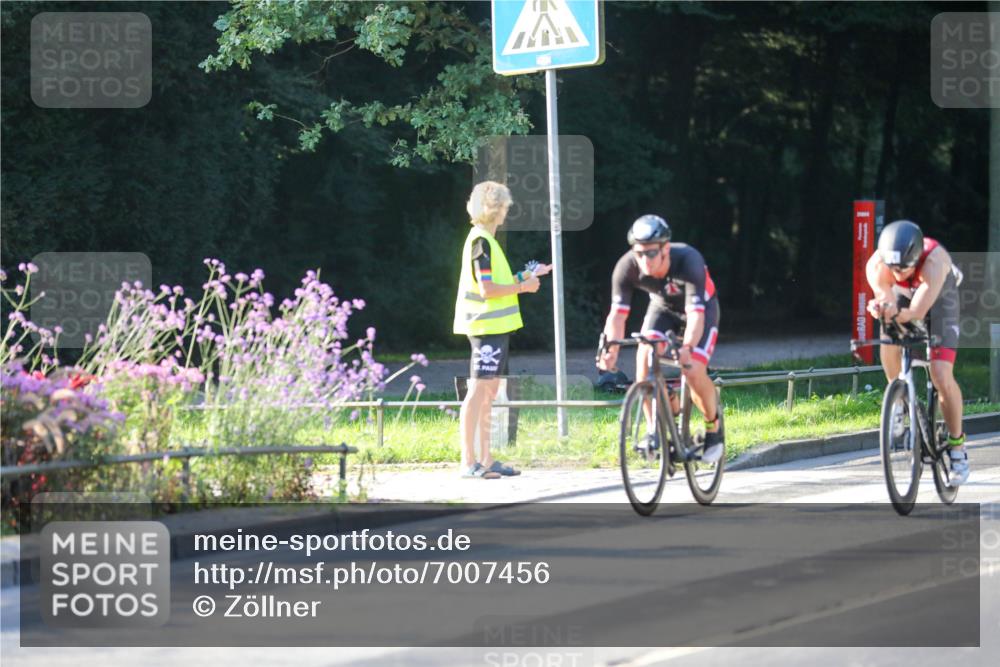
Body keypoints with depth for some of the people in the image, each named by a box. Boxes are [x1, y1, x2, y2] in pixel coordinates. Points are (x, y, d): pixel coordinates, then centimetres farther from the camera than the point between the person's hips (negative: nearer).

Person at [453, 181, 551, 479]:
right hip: (487, 327, -10)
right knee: (478, 391, -9)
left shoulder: (485, 240, 17)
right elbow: (487, 289, -20)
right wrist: (523, 286, -11)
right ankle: (468, 462, -9)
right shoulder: (481, 241, -14)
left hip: (495, 327, 10)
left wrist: (528, 275, 15)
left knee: (488, 393, 11)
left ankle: (486, 460, 15)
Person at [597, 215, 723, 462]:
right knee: (645, 358, -22)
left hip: (701, 307, -3)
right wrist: (610, 350, -47)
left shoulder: (688, 261, -39)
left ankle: (713, 427, 5)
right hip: (663, 306, 3)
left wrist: (687, 347, -63)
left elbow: (696, 314, -45)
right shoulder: (627, 267, -30)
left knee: (694, 371, -22)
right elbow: (618, 313, -29)